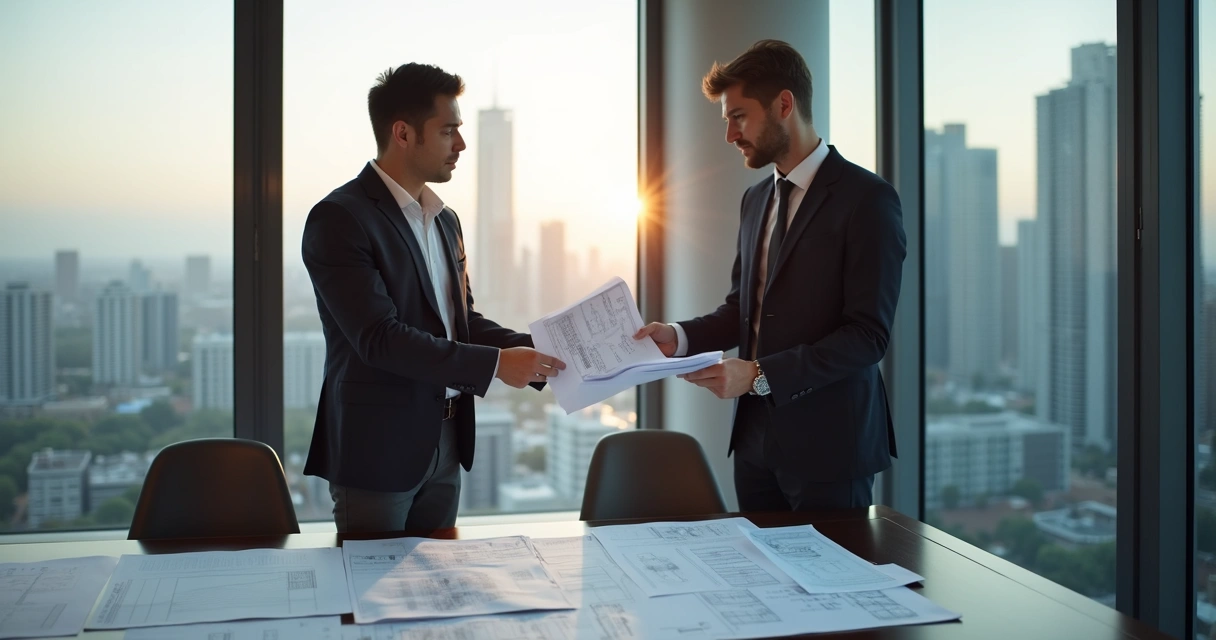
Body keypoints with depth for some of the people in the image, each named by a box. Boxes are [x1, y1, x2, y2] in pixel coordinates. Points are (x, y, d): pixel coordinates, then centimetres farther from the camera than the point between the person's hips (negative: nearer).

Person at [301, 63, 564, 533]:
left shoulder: (444, 220, 13)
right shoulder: (339, 218, -14)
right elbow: (380, 336, -22)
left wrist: (537, 353, -1)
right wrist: (494, 364, -23)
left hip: (445, 442, 8)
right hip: (378, 448, -7)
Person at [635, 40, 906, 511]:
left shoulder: (866, 199, -11)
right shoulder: (755, 199, 13)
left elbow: (867, 335, -16)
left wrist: (760, 375, -21)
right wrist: (681, 336, -1)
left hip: (828, 445, -6)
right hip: (757, 440, 7)